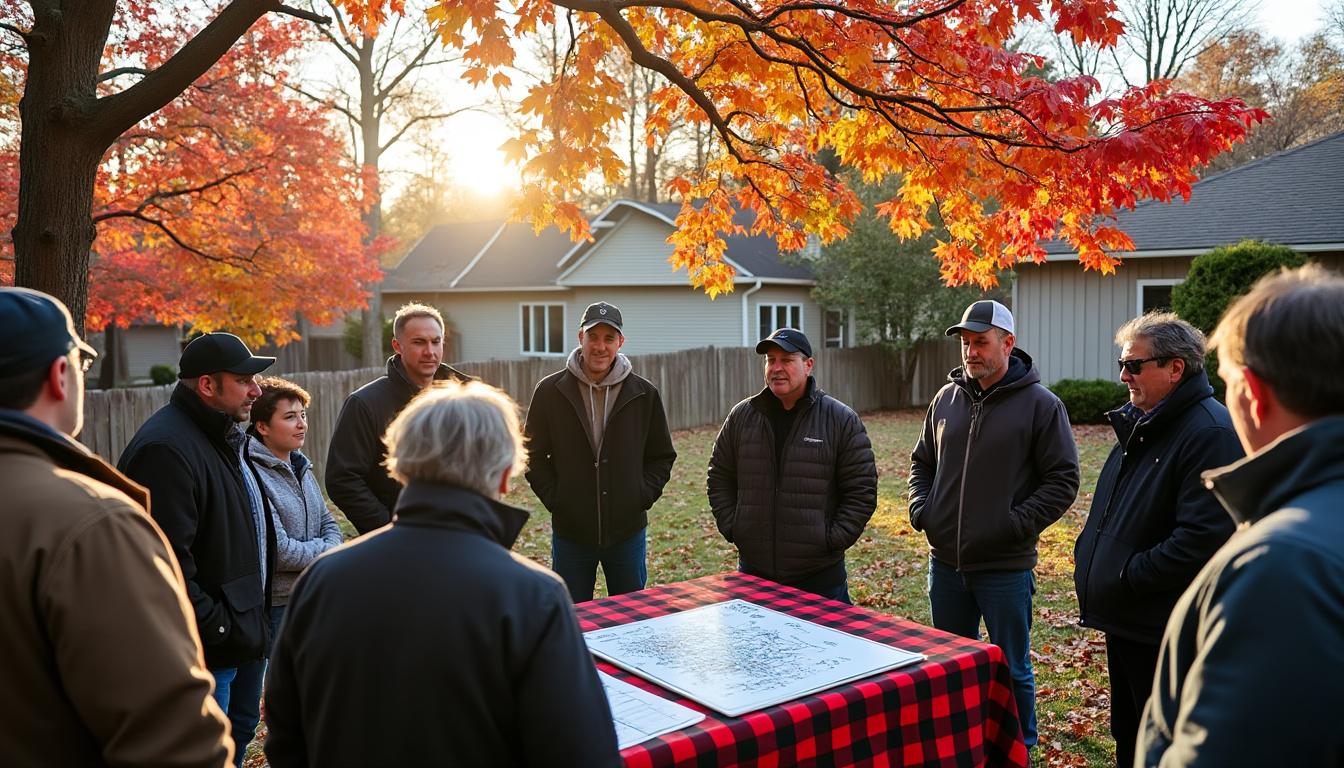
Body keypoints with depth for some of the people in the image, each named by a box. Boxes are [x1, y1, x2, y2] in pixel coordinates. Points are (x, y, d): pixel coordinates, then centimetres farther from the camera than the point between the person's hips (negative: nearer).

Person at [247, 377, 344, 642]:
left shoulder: (301, 467, 9)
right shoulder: (255, 474, -19)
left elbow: (329, 524, 12)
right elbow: (279, 552, -22)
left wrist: (327, 552, -9)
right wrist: (329, 551, -8)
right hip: (277, 607, -8)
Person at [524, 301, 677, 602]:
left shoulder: (644, 393, -1)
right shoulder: (550, 391, -4)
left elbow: (662, 456, 8)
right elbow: (534, 456, 3)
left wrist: (643, 496, -3)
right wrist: (554, 499, -6)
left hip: (628, 532, 1)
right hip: (570, 532, -1)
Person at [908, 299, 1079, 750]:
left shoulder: (1041, 405, -8)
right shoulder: (947, 398, 6)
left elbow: (1063, 479, -8)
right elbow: (922, 462, 17)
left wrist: (1018, 524, -16)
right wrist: (921, 509, 2)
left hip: (1005, 567, -5)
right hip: (945, 562, 5)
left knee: (1012, 670, 10)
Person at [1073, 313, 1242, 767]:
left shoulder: (1211, 434, -19)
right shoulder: (1140, 425, 12)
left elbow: (1203, 538, -28)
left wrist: (1127, 576, -21)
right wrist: (1090, 557, 8)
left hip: (1166, 632, -9)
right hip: (1126, 620, 9)